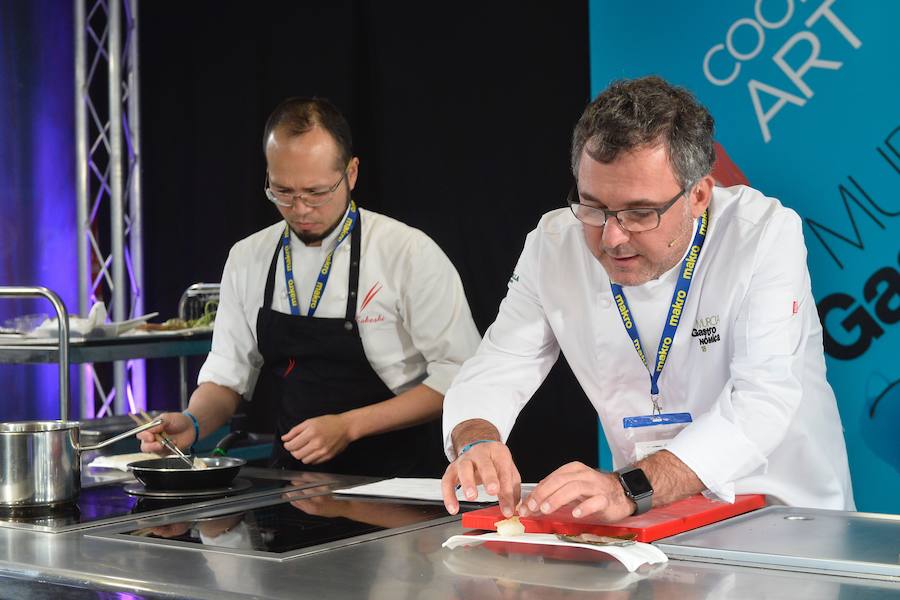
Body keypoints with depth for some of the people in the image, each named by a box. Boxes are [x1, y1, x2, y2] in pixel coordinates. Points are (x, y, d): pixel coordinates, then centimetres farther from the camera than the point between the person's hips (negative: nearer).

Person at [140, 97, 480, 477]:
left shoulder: (411, 254, -7)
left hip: (393, 478, -4)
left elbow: (459, 376, -7)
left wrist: (350, 426, -13)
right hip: (291, 480, 4)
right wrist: (193, 424, -7)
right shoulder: (247, 259, 8)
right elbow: (227, 373, 14)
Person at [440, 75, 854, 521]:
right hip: (649, 519, 3)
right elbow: (496, 368, 1)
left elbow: (763, 401, -26)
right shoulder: (554, 243, -3)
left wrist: (631, 488, -39)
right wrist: (477, 442, -23)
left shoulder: (766, 235, -16)